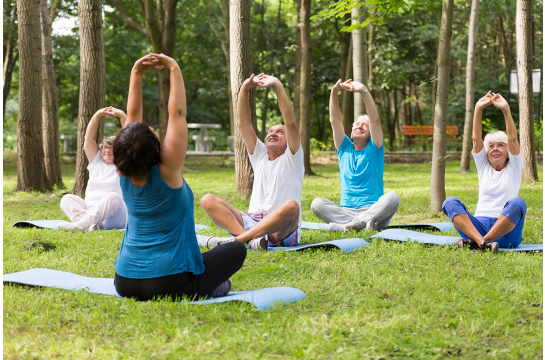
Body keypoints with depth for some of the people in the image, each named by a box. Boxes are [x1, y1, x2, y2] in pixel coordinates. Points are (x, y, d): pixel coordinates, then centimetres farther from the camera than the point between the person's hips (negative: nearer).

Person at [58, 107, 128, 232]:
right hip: (89, 208, 3)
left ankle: (82, 223, -56)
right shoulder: (96, 162, 24)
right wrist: (97, 115, 8)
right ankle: (91, 224, -50)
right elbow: (88, 139, 16)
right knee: (67, 198, -21)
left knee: (113, 197, -36)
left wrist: (122, 116, -1)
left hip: (112, 216, -3)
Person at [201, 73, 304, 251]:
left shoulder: (292, 158, 9)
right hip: (252, 222, 4)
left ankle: (237, 239, -38)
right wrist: (245, 88, -2)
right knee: (208, 200, -14)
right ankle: (252, 238, -38)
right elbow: (243, 123, 10)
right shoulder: (259, 155, 21)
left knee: (291, 206, -38)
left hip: (282, 230, -4)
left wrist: (277, 86, -14)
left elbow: (291, 122, -7)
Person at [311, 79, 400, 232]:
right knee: (317, 203, -24)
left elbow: (375, 120, -5)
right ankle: (365, 223, -38)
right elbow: (335, 120, 7)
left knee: (393, 197, -32)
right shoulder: (345, 149, 17)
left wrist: (364, 91, -19)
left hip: (374, 209, -2)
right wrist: (334, 92, -7)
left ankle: (348, 225, -39)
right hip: (345, 211, 2)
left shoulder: (373, 149, 10)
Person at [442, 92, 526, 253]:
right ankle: (482, 242, -46)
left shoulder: (513, 168, 15)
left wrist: (506, 110, -11)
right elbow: (476, 139, 9)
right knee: (450, 202, -23)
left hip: (506, 230, -2)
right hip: (479, 225, 2)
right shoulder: (483, 167, 21)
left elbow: (513, 139, 1)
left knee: (517, 203, -34)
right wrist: (478, 109, -2)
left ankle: (476, 241, -41)